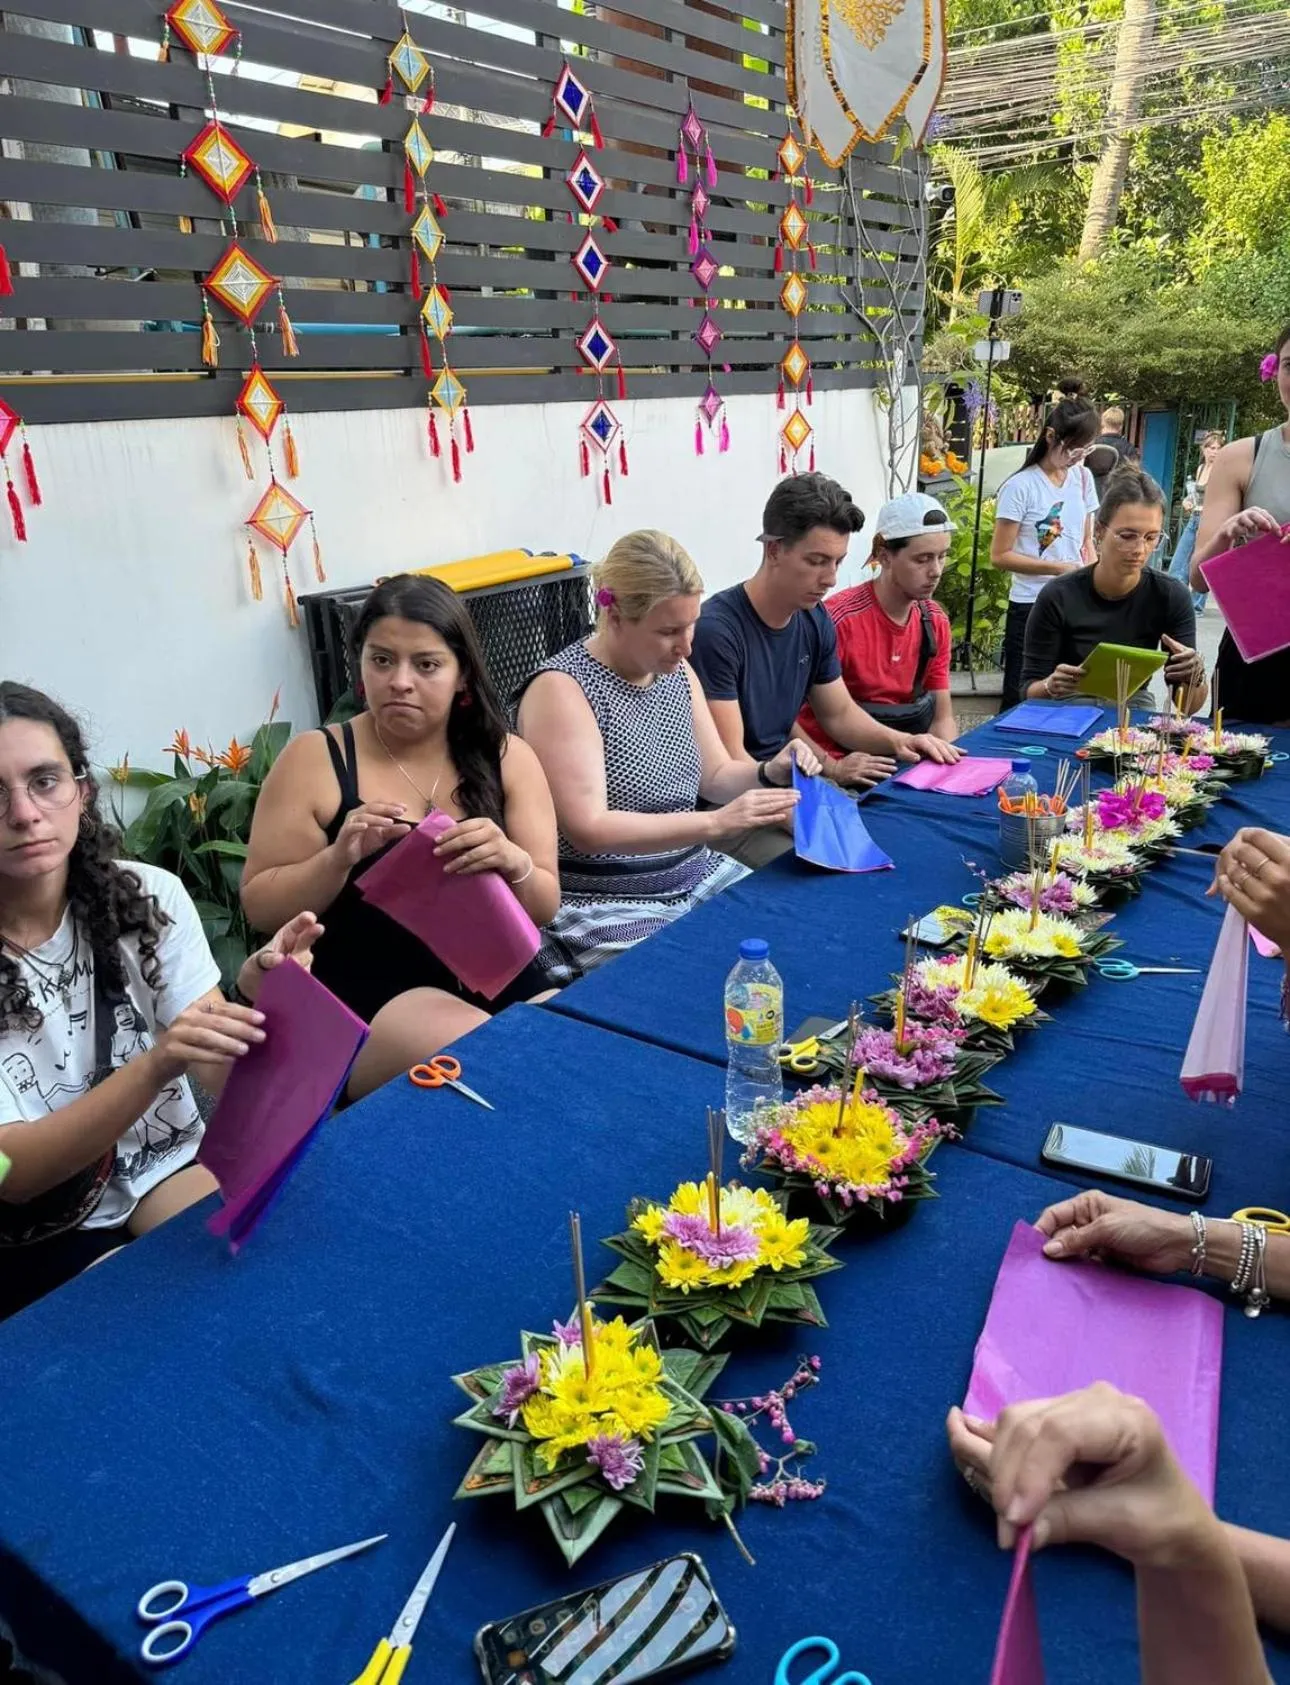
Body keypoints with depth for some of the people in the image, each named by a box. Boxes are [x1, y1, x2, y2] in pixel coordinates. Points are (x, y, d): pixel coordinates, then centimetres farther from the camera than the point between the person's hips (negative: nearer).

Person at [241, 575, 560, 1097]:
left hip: (502, 988, 4)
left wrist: (512, 863, -19)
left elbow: (545, 908, 3)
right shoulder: (314, 759, -2)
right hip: (368, 1005, -4)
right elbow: (259, 907, 0)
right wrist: (339, 858, -19)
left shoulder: (508, 758, 5)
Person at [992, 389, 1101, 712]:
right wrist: (1059, 568, -16)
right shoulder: (1021, 486, -9)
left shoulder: (1083, 478, 8)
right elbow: (1000, 555, -11)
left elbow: (1087, 542, 17)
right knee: (1021, 701, 0)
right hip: (1030, 608, -5)